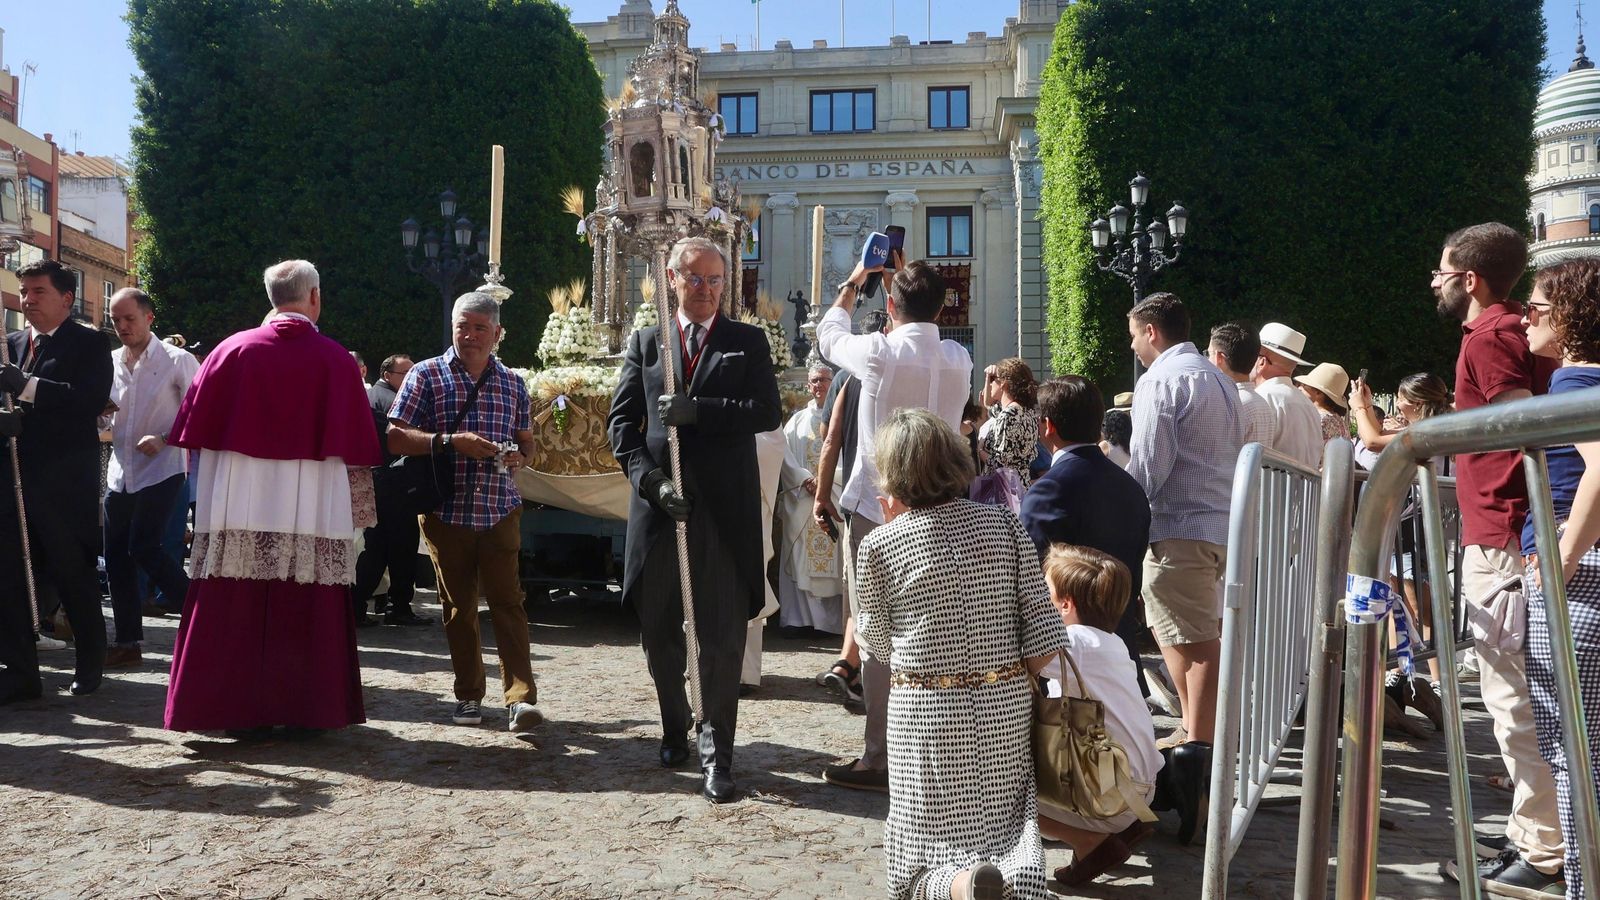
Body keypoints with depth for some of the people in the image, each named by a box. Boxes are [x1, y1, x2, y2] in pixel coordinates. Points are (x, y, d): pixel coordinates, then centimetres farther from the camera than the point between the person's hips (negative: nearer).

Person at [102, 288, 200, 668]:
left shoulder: (178, 361, -7)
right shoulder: (110, 362, 9)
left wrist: (164, 440, -20)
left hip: (161, 470, -6)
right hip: (120, 472, 6)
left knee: (144, 549, -14)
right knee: (117, 555, 5)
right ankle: (127, 641, 14)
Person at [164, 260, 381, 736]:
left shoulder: (234, 349, 2)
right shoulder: (336, 359, -2)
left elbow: (197, 425, 6)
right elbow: (355, 444, 0)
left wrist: (206, 494, 20)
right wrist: (357, 510, 10)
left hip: (240, 502, 1)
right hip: (312, 508, -1)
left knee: (239, 609, 6)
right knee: (306, 611, 5)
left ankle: (243, 712, 10)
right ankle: (308, 709, 11)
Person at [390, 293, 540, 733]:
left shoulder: (512, 383, 10)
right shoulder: (426, 375, 1)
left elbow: (526, 440, 19)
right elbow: (395, 437, -5)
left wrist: (518, 456, -5)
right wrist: (451, 441, -18)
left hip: (500, 510, 1)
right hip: (446, 511, -1)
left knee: (507, 601, -5)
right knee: (459, 606, 8)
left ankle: (520, 697, -8)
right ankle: (469, 694, 19)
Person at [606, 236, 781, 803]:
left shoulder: (748, 342, 8)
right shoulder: (645, 342, 12)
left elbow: (768, 412, -5)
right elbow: (621, 422, 6)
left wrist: (698, 410, -16)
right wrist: (651, 479, -10)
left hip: (724, 509, -2)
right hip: (659, 504, 2)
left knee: (723, 637, -2)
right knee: (658, 631, 14)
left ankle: (717, 754, 10)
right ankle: (674, 725, 36)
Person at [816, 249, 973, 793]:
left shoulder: (879, 352, -12)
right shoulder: (959, 359, 1)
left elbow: (828, 335, 10)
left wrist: (853, 283, 25)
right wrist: (912, 276, 31)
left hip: (877, 512, -5)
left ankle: (881, 760, 5)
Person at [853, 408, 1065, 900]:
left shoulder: (879, 546, -9)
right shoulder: (1004, 524, -1)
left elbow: (877, 643, 5)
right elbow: (1043, 634, -2)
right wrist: (1011, 682, 14)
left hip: (925, 714, -2)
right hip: (1006, 708, 3)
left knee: (930, 849, 11)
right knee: (1005, 824, 20)